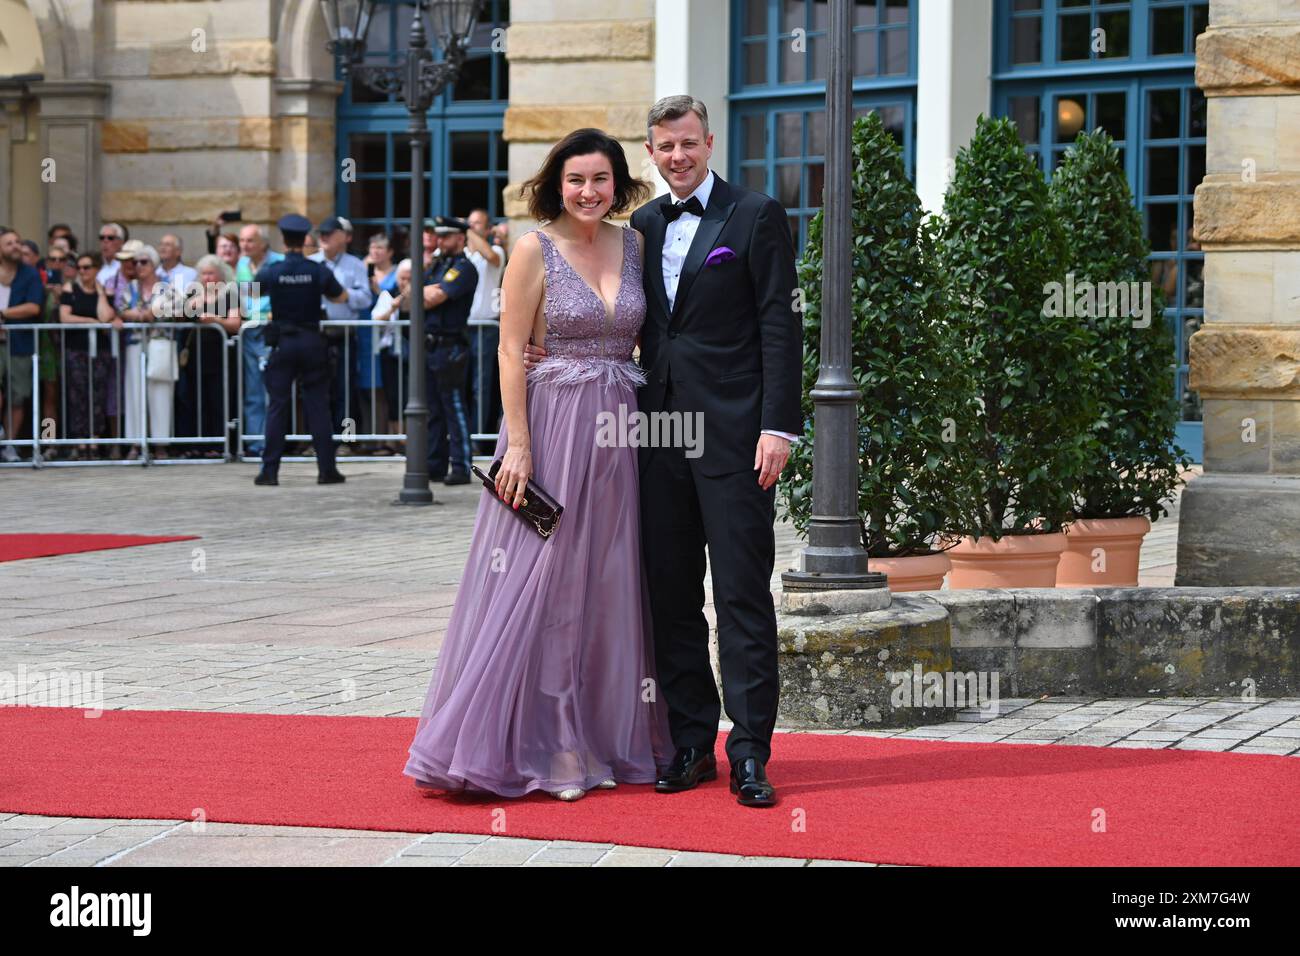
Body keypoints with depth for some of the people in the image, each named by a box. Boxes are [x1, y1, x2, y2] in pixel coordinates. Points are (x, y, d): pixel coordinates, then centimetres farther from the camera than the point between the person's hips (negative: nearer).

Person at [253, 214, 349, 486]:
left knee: (277, 407, 4)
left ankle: (269, 470, 1)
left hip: (282, 343, 0)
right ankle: (326, 469, 5)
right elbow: (341, 297, 9)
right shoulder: (319, 271, -5)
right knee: (318, 405, 5)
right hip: (312, 341, 0)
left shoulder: (270, 272, -7)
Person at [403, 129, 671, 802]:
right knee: (539, 583, -3)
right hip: (552, 424, -5)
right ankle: (532, 747, 3)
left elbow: (650, 337, 13)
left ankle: (602, 740, 18)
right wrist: (519, 446, -14)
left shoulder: (634, 246, 8)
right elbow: (511, 352, -7)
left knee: (609, 583, 9)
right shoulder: (534, 250, -5)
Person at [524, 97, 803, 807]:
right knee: (671, 596, 8)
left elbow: (780, 327, -5)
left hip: (734, 435, -5)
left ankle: (749, 754, -2)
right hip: (661, 433, 6)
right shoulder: (642, 228, 15)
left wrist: (778, 427, -12)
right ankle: (691, 744, 16)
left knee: (742, 596, -5)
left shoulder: (755, 217, 0)